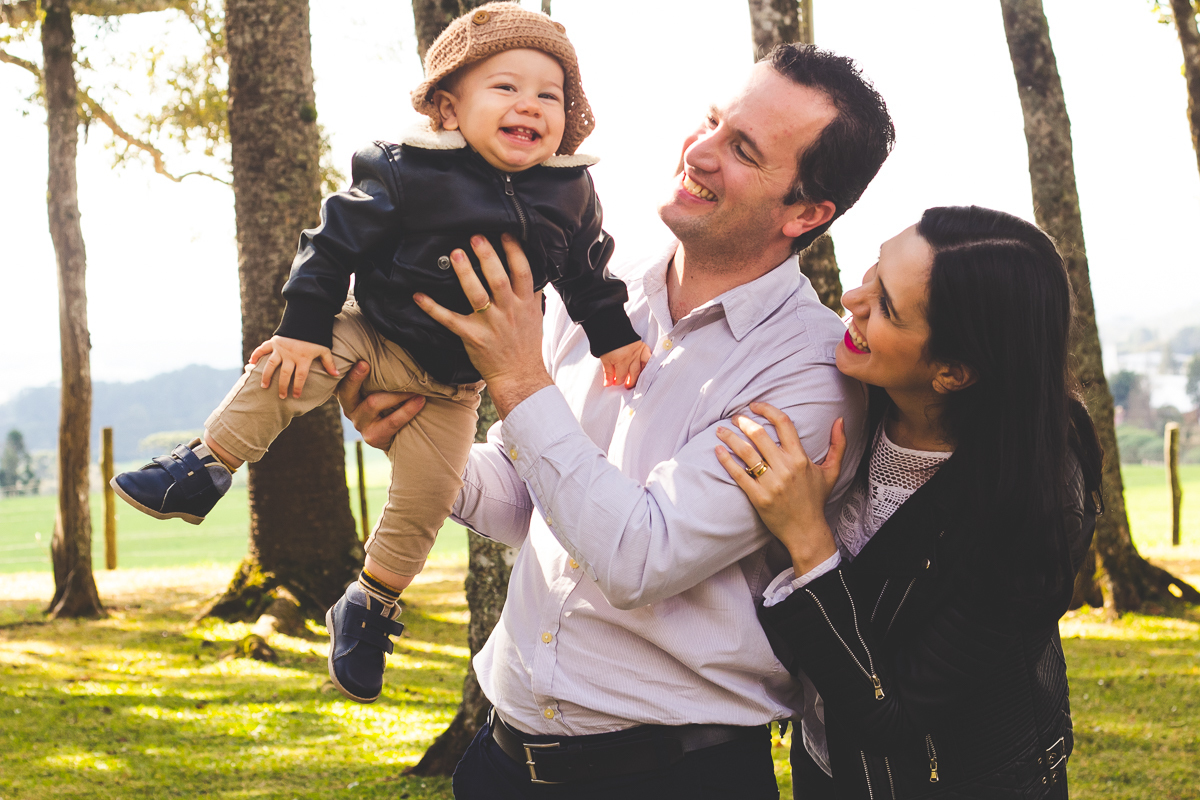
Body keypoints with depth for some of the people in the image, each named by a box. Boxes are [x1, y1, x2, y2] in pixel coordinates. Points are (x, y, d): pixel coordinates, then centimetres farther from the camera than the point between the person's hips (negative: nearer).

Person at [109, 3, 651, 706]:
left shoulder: (571, 193, -8)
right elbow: (338, 242, -16)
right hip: (375, 333, -3)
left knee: (426, 502, 2)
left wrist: (615, 337, 8)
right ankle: (206, 468, -11)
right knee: (289, 367, -28)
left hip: (453, 383, 3)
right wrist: (303, 327, -19)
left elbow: (588, 275, 8)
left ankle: (371, 608, 22)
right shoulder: (409, 174, -20)